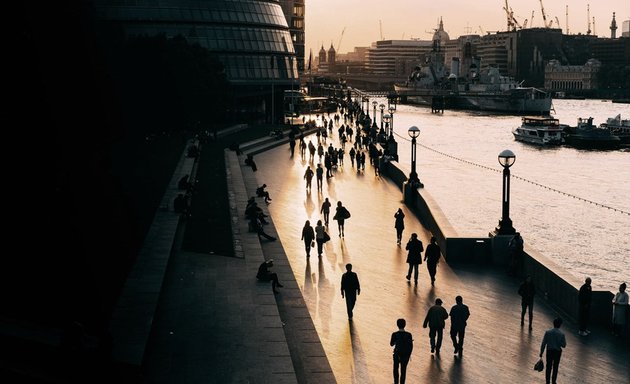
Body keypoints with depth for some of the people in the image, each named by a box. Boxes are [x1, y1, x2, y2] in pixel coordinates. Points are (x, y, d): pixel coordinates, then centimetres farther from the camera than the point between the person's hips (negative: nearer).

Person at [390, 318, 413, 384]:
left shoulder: (394, 334, -18)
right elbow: (411, 346, -8)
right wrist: (409, 354, 6)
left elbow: (391, 344, -5)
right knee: (403, 370, 16)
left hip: (397, 354, -1)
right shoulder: (408, 335, -15)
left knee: (396, 369, 22)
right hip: (406, 355, 1)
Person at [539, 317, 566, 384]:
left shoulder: (548, 332, -13)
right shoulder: (561, 334, -18)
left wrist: (541, 353, 0)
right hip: (557, 352, -1)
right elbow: (564, 345, -9)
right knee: (555, 368, 15)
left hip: (549, 351, 1)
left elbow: (543, 344, -9)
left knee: (548, 367, 14)